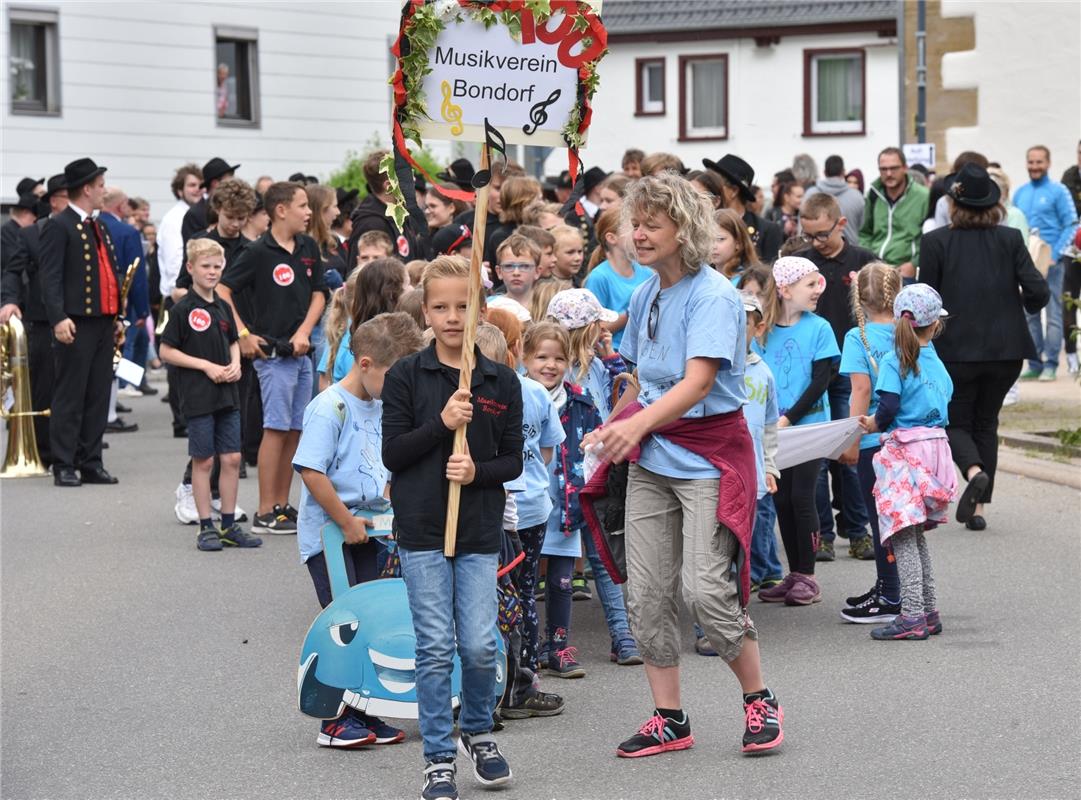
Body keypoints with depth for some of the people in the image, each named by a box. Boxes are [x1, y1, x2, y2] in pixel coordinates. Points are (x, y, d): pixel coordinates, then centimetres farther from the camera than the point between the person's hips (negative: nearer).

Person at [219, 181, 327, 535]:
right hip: (272, 352, -7)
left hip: (301, 351, 7)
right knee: (276, 429, -7)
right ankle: (265, 513, -4)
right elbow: (222, 290, -8)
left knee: (295, 430, 8)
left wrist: (304, 332, -2)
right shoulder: (258, 251, -10)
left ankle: (283, 505, 16)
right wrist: (243, 335, -11)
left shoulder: (309, 248, 9)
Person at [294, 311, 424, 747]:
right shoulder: (329, 407, -17)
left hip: (368, 531, 8)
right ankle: (335, 721, 3)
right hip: (328, 534, -8)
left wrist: (389, 511, 5)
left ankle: (362, 711, 19)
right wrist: (347, 522, -18)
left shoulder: (381, 407, 9)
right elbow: (311, 471, -22)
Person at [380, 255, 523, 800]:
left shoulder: (502, 382, 3)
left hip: (480, 529, 1)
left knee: (480, 645, -2)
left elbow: (513, 461, 6)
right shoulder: (405, 377, -1)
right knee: (436, 648, -1)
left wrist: (478, 471, -14)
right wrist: (441, 423, -16)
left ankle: (478, 733, 25)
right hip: (422, 529, -1)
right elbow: (392, 454, -5)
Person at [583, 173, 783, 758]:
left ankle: (759, 700, 6)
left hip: (709, 455, -7)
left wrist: (640, 421, -39)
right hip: (652, 458, 7)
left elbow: (697, 381, -26)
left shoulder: (713, 295, -14)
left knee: (704, 588, -15)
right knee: (645, 593, 2)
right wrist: (613, 428, 11)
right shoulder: (644, 295, 10)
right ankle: (669, 719, 12)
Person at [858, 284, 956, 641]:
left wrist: (873, 425, 5)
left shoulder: (894, 361, -8)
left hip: (905, 451, -6)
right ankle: (929, 612, 19)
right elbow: (944, 405, 11)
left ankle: (912, 615, -10)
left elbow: (888, 409, -16)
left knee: (903, 535, -5)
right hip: (936, 445, 6)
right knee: (916, 534, 16)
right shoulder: (937, 363, 10)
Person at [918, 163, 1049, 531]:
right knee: (986, 422, 16)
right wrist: (1026, 306, 15)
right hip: (1005, 349, 2)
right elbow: (1038, 291, -7)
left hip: (955, 349, -2)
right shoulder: (1010, 239, -2)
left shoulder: (936, 241, -7)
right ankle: (978, 508, 13)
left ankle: (975, 472, -19)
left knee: (956, 422, 12)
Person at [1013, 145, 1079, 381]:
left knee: (1053, 314, -4)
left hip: (1051, 261, -5)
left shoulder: (1058, 191, -2)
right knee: (1030, 314, 7)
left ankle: (1050, 364, -2)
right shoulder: (1020, 193, 12)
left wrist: (1055, 254, -13)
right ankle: (1035, 364, 13)